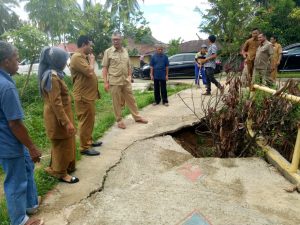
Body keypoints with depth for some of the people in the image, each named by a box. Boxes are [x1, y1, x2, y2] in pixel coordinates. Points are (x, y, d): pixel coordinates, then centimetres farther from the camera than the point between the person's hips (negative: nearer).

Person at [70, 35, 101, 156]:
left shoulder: (84, 57, 17)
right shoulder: (77, 57, -16)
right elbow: (90, 72, -22)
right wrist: (92, 60, -9)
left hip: (89, 95, 10)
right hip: (83, 96, -10)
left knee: (90, 121, 19)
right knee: (85, 122, -3)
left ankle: (89, 141, 32)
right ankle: (85, 147, 8)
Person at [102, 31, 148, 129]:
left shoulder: (125, 51, 10)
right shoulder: (108, 52, -4)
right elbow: (105, 68, -6)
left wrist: (129, 76, 12)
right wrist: (105, 82, -12)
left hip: (126, 81, 4)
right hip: (114, 81, -4)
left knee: (131, 99, 12)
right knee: (116, 102, 4)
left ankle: (137, 117, 23)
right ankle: (119, 120, 18)